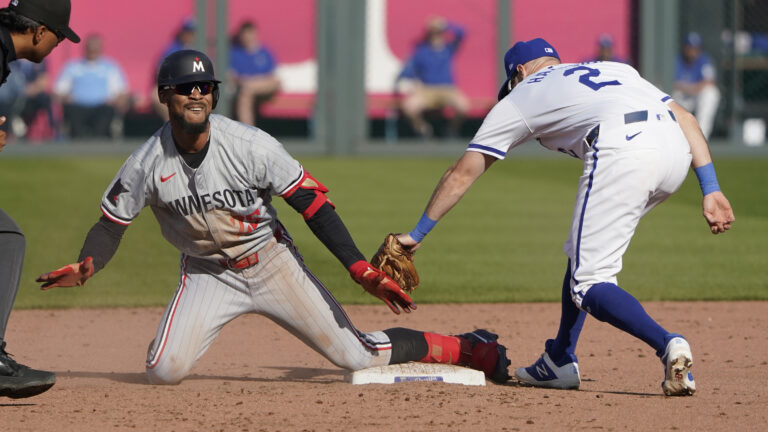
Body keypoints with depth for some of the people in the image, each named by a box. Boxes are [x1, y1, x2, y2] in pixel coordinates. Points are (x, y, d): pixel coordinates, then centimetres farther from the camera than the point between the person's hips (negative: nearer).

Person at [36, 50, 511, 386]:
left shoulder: (252, 146, -20)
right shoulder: (148, 164, -15)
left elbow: (313, 204, -17)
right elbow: (112, 222, -4)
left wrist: (362, 269, -25)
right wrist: (86, 267, -28)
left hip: (272, 263, -2)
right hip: (207, 274, 2)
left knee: (358, 357, -6)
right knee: (164, 370, -20)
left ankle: (469, 349, 13)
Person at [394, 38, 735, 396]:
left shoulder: (520, 97, 27)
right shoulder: (613, 69, 37)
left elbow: (462, 173, 29)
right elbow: (685, 118, 23)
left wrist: (418, 233, 38)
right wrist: (710, 189, 17)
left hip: (622, 150, -6)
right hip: (676, 150, 6)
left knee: (589, 285, -1)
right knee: (585, 252, 25)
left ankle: (667, 344, -24)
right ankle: (560, 362, 28)